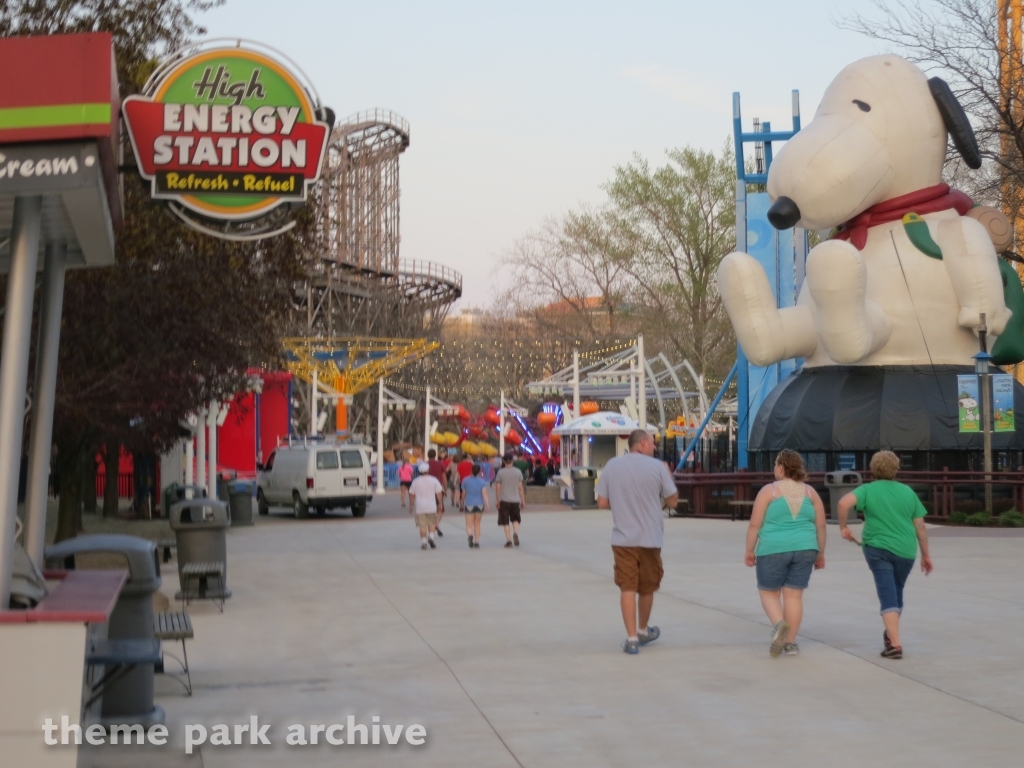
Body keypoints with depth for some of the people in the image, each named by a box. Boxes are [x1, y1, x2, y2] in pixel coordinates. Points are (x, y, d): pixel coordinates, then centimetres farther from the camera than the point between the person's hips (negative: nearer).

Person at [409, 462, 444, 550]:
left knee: (422, 525, 2)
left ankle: (423, 542, 0)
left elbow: (412, 494, 4)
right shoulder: (433, 480, -1)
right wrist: (440, 503, 10)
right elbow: (439, 493, 0)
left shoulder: (416, 481, 0)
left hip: (419, 507, 0)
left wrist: (411, 505, 14)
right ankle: (431, 537, -6)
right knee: (432, 523, 14)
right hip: (431, 506, 0)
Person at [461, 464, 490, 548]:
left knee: (469, 525, -4)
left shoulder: (466, 480, 0)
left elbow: (463, 493, 6)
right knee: (477, 524, 16)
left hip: (469, 504, -2)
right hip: (480, 505, 2)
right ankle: (477, 542, 18)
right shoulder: (482, 481, 0)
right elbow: (484, 493, -12)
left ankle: (470, 535, -36)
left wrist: (463, 503, 22)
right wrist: (487, 504, -17)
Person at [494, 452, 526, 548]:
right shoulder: (518, 472, 2)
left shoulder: (500, 472, -4)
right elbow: (520, 488, 3)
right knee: (515, 519, 16)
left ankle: (508, 540, 0)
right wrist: (523, 501, 9)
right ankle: (515, 533, -10)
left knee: (505, 522, 6)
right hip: (515, 500, 2)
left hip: (504, 500, -2)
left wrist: (497, 501, 2)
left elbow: (497, 488, -5)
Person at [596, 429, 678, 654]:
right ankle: (643, 631, 34)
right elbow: (672, 501, -2)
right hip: (650, 538, -1)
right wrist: (670, 478, 14)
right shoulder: (657, 467, -7)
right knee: (647, 588, 17)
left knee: (628, 588, 2)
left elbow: (602, 503, 2)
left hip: (623, 538, 1)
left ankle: (632, 638, -4)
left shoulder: (611, 466, 0)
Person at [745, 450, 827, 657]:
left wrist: (749, 551, 2)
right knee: (794, 595, 7)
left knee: (769, 592, 9)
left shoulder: (769, 491, -5)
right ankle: (790, 643, 6)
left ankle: (778, 624, -16)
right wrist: (820, 553, 16)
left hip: (773, 550, -3)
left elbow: (754, 525, -7)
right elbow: (821, 526, 7)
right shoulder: (810, 492, 6)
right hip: (804, 549, 3)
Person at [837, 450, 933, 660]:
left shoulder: (868, 490, 0)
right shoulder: (908, 492, 9)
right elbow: (920, 526, 9)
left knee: (888, 595, -3)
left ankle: (895, 644, -15)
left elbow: (844, 502, -20)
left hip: (878, 548, -3)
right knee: (897, 593, 21)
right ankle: (891, 634, 37)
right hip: (906, 551, 3)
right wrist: (926, 555, 17)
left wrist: (843, 526, -6)